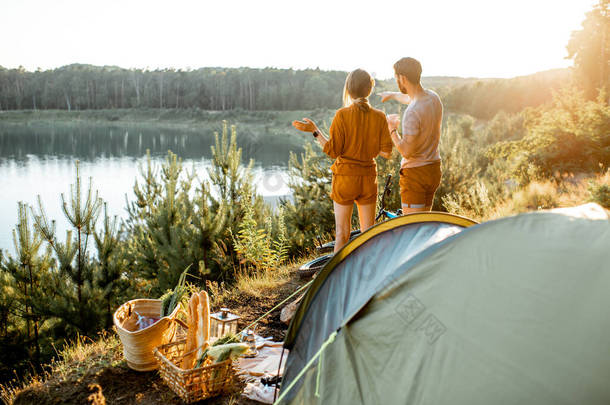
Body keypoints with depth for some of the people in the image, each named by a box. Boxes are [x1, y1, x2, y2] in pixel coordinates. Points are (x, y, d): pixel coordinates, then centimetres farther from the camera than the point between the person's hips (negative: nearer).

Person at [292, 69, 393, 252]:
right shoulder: (379, 117, -3)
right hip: (369, 178, 3)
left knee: (342, 233, 7)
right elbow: (386, 152, -2)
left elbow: (333, 151, -12)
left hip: (345, 177, -3)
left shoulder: (342, 115, -12)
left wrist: (314, 130, -5)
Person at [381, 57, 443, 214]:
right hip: (434, 170, 9)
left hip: (415, 173, -9)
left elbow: (406, 151, -24)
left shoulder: (412, 113, -26)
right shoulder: (434, 97, 2)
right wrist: (392, 95, 42)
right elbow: (411, 99, 26)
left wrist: (392, 129, -9)